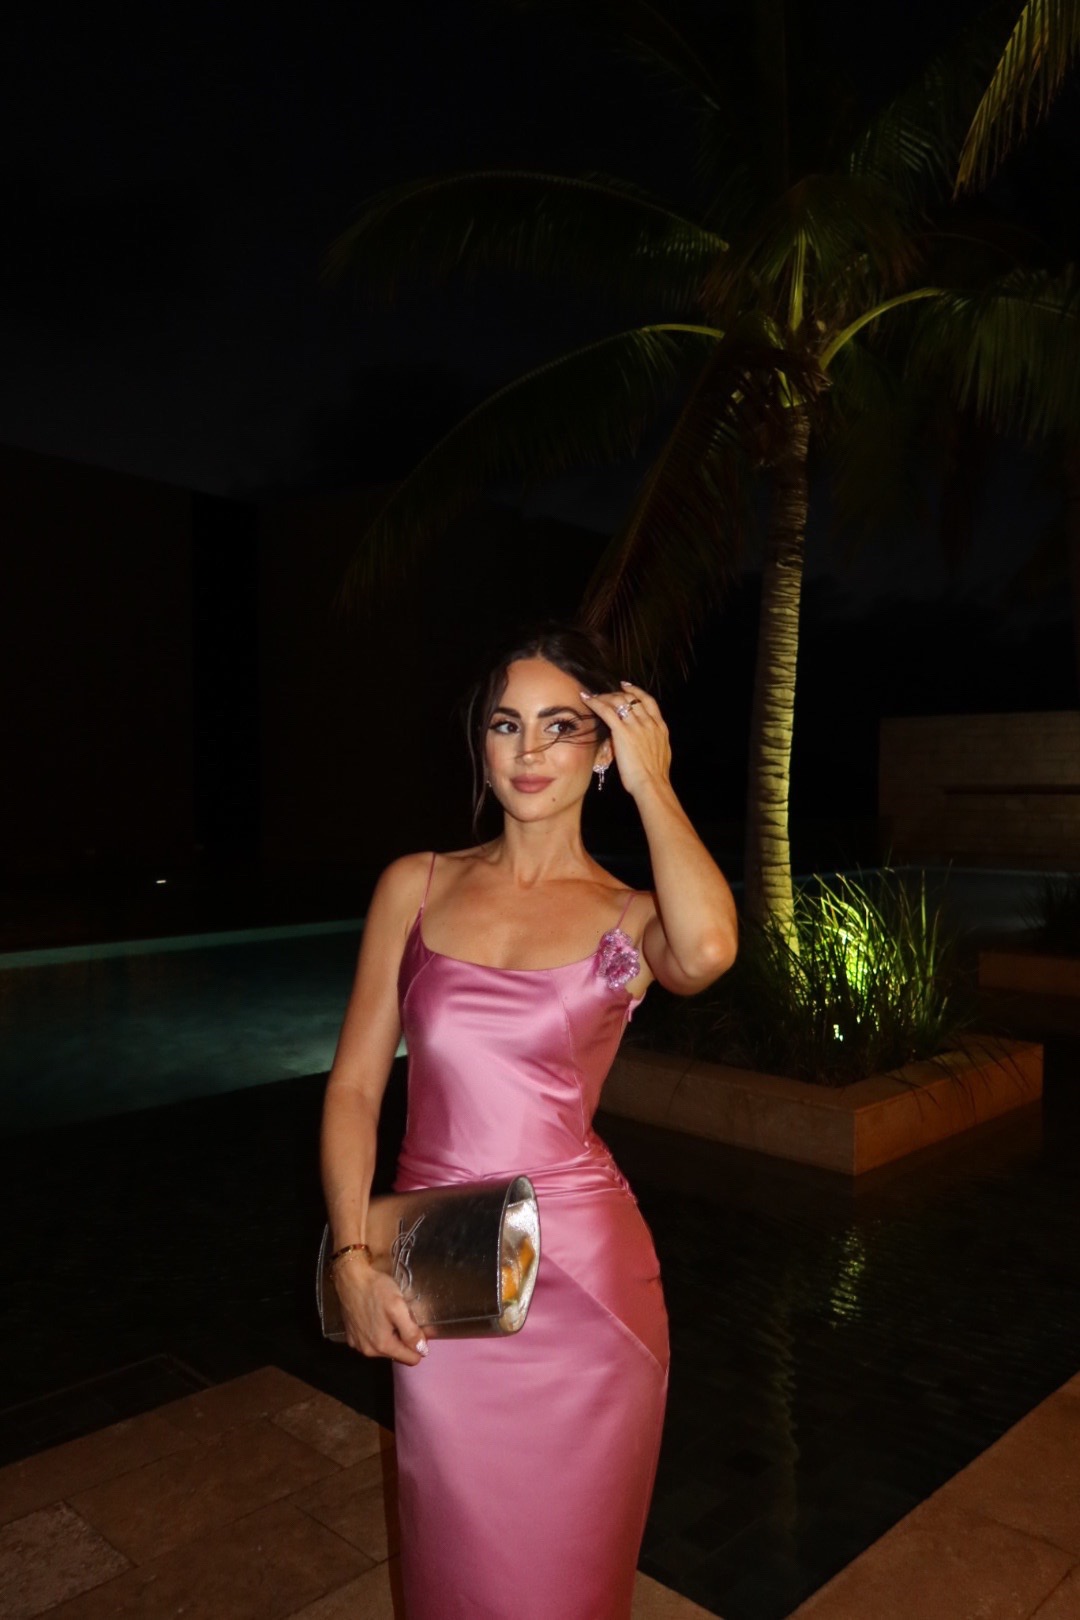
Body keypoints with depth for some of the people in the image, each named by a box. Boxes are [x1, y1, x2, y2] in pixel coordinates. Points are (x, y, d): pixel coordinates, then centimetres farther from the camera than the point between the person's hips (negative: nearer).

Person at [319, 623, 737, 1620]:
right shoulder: (416, 887, 1)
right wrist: (353, 1260, -8)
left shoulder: (630, 919, -4)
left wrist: (649, 781, -17)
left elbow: (706, 952, -30)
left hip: (584, 1276, -1)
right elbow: (355, 1085, 2)